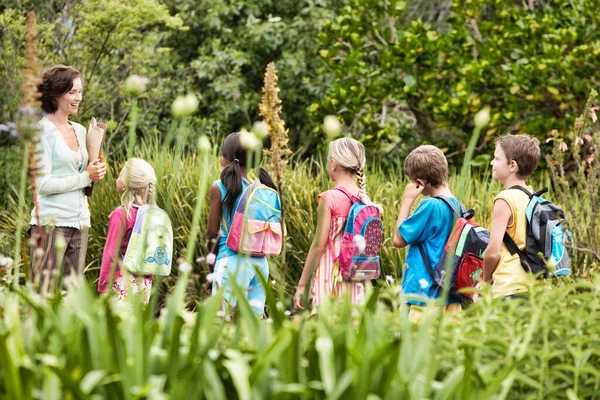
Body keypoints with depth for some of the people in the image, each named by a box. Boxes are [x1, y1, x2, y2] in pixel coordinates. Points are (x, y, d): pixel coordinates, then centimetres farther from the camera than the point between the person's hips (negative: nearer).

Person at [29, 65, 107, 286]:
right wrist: (86, 177, -11)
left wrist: (96, 172, 3)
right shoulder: (43, 130, -7)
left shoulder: (80, 130, 14)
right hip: (51, 223, -7)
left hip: (80, 223, 7)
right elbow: (43, 184, -14)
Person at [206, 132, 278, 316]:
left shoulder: (219, 187, -6)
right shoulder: (263, 185, 5)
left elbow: (213, 232, -1)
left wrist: (210, 258, 13)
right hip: (261, 262, 5)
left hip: (232, 260, -5)